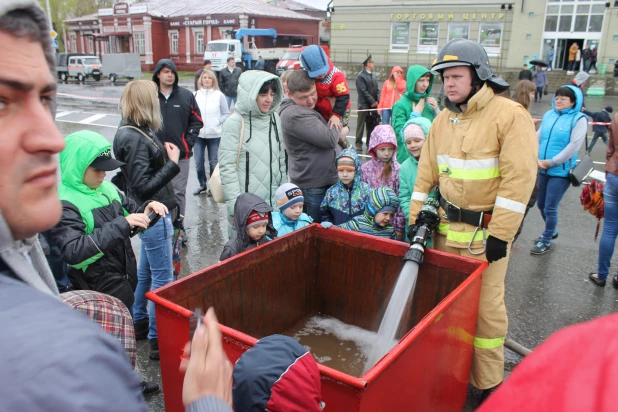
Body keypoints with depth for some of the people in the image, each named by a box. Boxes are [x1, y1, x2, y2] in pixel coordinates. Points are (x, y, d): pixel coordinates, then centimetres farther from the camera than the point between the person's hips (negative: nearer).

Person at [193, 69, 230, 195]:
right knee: (198, 162, 3)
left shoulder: (219, 95, -1)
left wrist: (218, 122, -10)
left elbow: (226, 114, 4)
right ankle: (202, 185, 21)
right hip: (198, 134, 2)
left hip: (214, 135, -1)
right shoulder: (195, 95, 3)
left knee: (214, 162, 5)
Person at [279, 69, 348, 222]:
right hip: (314, 186, -10)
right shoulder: (295, 115, -19)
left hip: (328, 179, 10)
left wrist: (344, 129, 1)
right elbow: (330, 140, -23)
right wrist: (338, 131, -2)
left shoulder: (309, 108, 14)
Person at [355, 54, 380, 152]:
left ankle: (370, 144, 19)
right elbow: (363, 91, -14)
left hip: (374, 105, 7)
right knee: (361, 126, 0)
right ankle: (359, 145, 5)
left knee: (372, 126, 10)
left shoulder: (373, 76, 14)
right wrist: (373, 102, -15)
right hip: (364, 105, -6)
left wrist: (377, 101, -3)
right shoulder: (360, 76, -8)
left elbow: (377, 90, 12)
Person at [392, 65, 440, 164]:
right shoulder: (400, 105, -8)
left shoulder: (429, 102, 6)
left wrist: (436, 110, -2)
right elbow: (400, 136, -13)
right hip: (408, 157, -4)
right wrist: (415, 115, -12)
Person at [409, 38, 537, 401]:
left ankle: (490, 384, 20)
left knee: (486, 307, 2)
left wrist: (499, 235, -19)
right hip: (447, 226, 6)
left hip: (486, 231, -6)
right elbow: (427, 172, 11)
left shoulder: (511, 116, -13)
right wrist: (417, 218, 7)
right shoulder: (443, 119, 7)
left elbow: (519, 178, -18)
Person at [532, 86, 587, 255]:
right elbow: (538, 138, 6)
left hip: (561, 172, -6)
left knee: (550, 208, -1)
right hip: (543, 170, 6)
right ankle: (551, 231, 42)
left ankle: (546, 242, 18)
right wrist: (537, 159, -8)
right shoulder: (548, 115, 8)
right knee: (541, 204, 17)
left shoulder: (579, 119, -7)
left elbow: (573, 146, -14)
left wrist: (551, 162, -14)